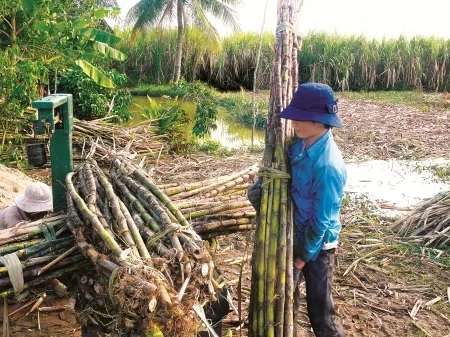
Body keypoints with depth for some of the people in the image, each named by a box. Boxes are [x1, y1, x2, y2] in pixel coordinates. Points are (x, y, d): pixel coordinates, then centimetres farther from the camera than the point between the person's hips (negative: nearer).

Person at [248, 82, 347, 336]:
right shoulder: (301, 144, -7)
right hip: (295, 234, 8)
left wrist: (305, 255, -12)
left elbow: (322, 220, -23)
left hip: (316, 244, -8)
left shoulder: (328, 166, -31)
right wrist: (258, 188, -7)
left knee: (320, 310, 7)